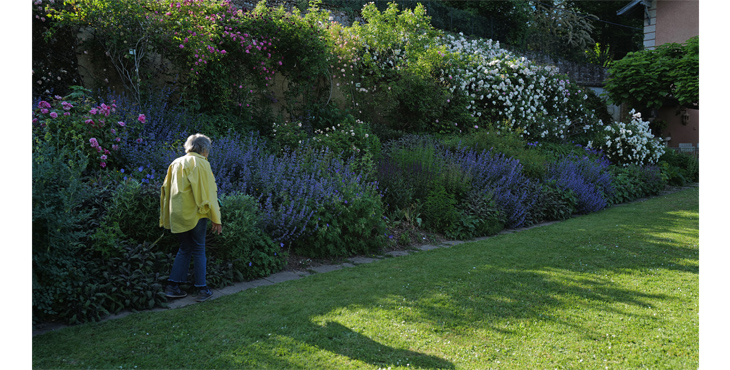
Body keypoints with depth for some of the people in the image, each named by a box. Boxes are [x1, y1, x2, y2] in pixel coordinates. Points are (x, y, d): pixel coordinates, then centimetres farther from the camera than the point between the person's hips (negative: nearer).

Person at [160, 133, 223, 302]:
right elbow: (208, 192, -12)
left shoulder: (176, 163, 12)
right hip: (195, 214, -6)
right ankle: (202, 289, 7)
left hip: (176, 215, 6)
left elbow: (166, 189, 14)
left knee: (185, 249, 16)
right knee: (198, 250, 4)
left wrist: (165, 218, 18)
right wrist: (216, 218, -10)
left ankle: (172, 285, 12)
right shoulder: (201, 163, -8)